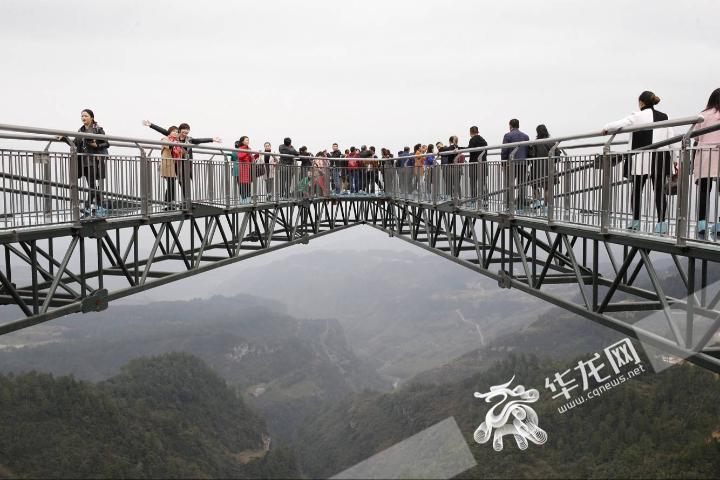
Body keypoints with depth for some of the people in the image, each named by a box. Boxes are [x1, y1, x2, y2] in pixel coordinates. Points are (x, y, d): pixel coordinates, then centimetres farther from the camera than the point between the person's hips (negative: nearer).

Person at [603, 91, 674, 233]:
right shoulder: (664, 117, 11)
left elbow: (618, 125, -9)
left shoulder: (637, 116, -4)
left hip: (641, 160, -3)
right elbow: (671, 140, 9)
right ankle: (661, 223, -1)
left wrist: (605, 128, 11)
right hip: (661, 158, 3)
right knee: (659, 190, 2)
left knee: (637, 189, 8)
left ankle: (635, 221, 15)